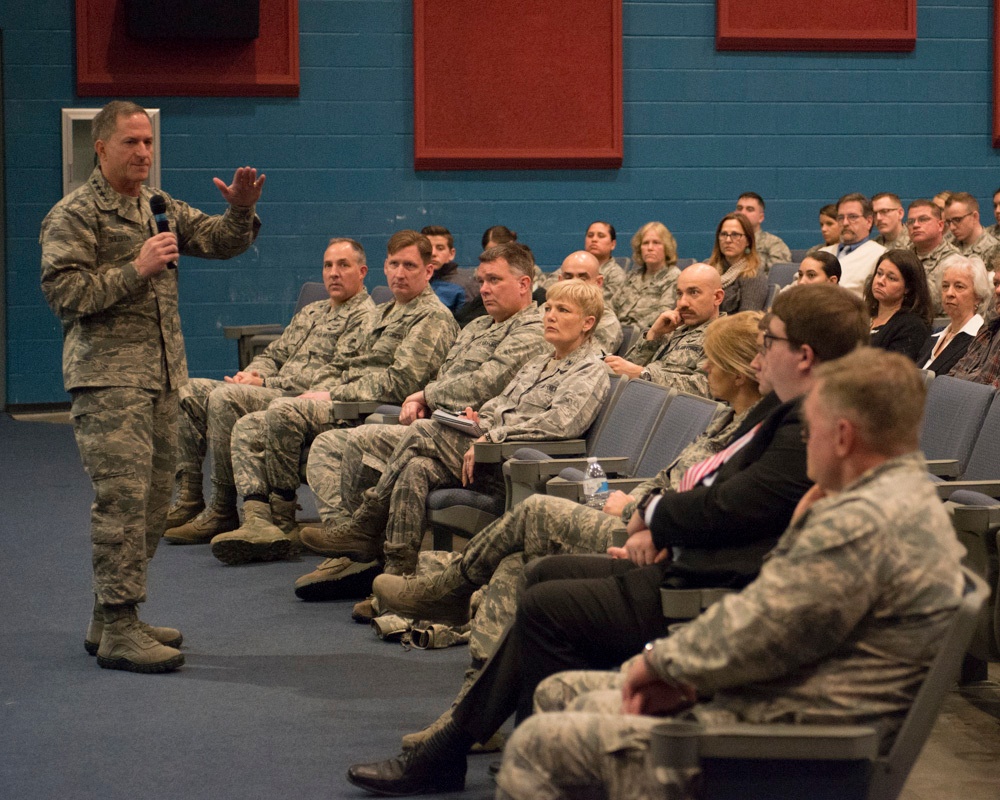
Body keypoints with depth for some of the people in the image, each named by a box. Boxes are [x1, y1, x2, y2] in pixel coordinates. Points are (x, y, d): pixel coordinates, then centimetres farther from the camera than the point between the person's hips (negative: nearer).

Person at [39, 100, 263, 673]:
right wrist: (135, 270, -17)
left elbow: (220, 240, 12)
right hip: (108, 376, -8)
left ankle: (113, 618, 18)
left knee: (154, 498, 9)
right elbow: (62, 291, -12)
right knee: (123, 496, -13)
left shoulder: (161, 208, 18)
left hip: (163, 375, 8)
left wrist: (241, 210, -9)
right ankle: (118, 629, -11)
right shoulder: (74, 215, -3)